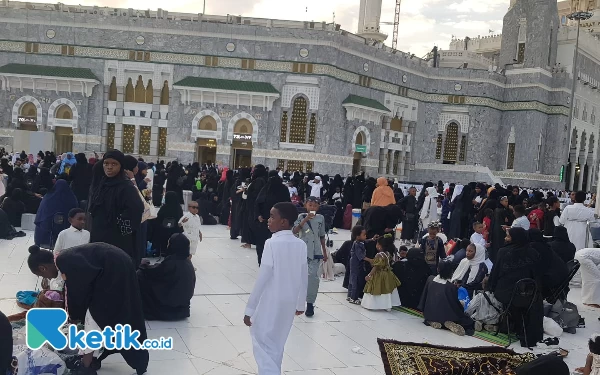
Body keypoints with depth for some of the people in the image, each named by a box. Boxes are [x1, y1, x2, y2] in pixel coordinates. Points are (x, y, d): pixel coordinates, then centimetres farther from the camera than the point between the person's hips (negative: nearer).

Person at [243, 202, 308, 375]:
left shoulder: (272, 244, -18)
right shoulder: (301, 244, -1)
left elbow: (262, 279, -18)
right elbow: (304, 278, 5)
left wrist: (249, 309, -12)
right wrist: (301, 304, 18)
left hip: (270, 303, -6)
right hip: (289, 303, 6)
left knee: (263, 344, 5)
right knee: (276, 344, 21)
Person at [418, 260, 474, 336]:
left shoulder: (430, 279, -6)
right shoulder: (452, 287, -18)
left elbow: (424, 296, 6)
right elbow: (455, 303, -7)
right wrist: (462, 308, 15)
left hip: (429, 315, 4)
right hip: (446, 315, -3)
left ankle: (433, 322, 3)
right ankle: (450, 324, -12)